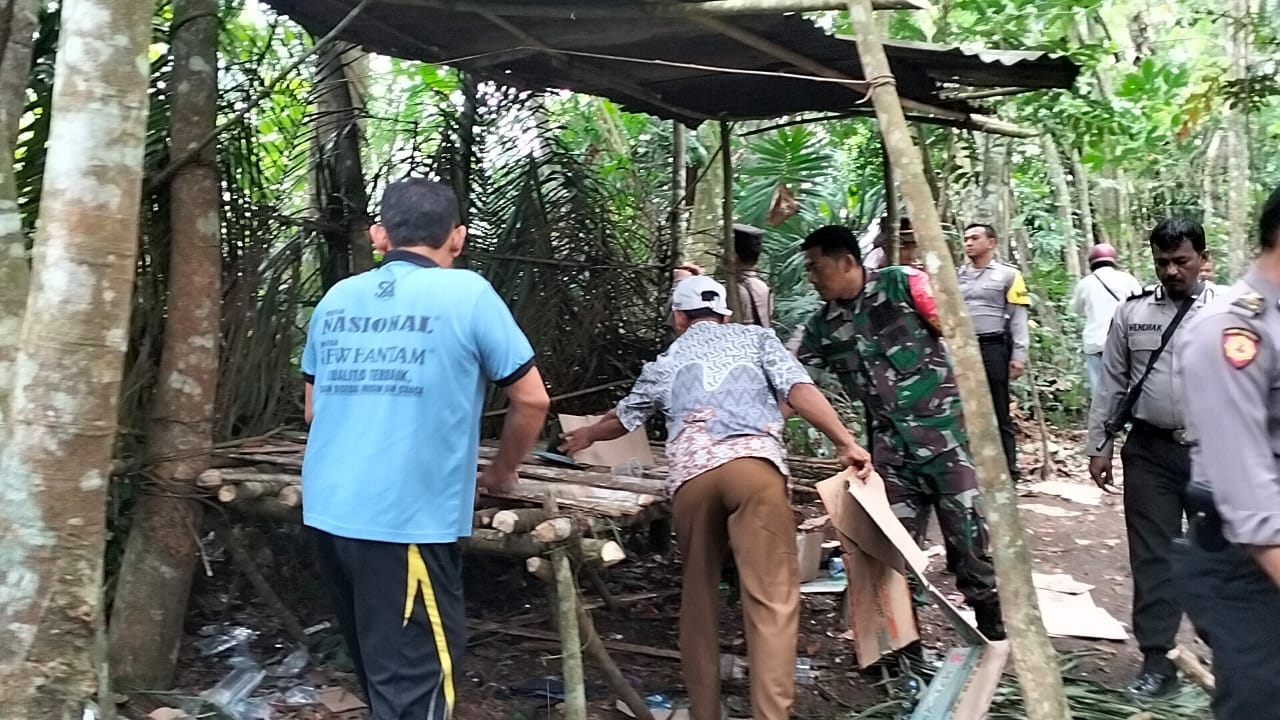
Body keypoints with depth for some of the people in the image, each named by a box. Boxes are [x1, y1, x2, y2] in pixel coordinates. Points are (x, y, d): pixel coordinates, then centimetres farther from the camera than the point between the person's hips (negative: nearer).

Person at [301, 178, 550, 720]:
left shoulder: (336, 299, 10)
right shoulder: (468, 294, -5)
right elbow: (532, 400, -1)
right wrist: (501, 473, 14)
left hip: (328, 512, 7)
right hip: (407, 520, -6)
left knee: (381, 673, 22)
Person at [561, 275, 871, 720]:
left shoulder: (666, 362, 31)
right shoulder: (757, 338, 25)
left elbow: (623, 418, 46)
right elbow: (799, 390, 8)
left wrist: (587, 436, 65)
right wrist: (846, 444, 8)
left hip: (691, 474, 2)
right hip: (753, 463, -2)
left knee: (698, 593, 17)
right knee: (772, 595, -5)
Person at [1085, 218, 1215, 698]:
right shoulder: (1131, 312, 4)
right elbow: (1111, 383, 7)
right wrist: (1098, 444, 5)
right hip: (1150, 451, 1)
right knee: (1152, 555, 4)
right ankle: (1157, 660, 12)